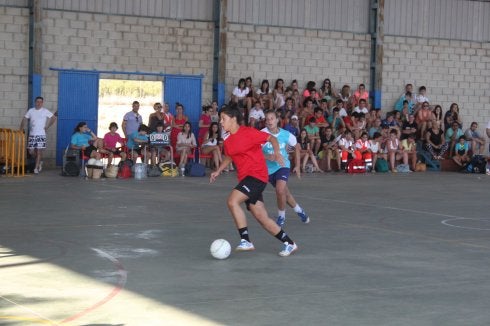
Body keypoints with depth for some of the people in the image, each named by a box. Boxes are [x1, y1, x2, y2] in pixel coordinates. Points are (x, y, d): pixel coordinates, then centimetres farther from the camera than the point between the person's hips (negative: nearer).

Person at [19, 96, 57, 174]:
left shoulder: (45, 111, 1)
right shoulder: (30, 111, 7)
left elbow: (54, 118, 5)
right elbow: (24, 119, 9)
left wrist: (47, 127, 0)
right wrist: (21, 129, -1)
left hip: (41, 134, -3)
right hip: (32, 134, 3)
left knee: (39, 151, -6)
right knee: (31, 151, 1)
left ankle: (36, 168, 0)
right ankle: (40, 161, 27)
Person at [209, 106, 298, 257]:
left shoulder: (248, 132, -10)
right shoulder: (228, 141, 12)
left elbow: (271, 138, -6)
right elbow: (229, 157, 30)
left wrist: (277, 152, -22)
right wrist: (218, 171, 18)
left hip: (256, 175, -8)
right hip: (244, 177, 8)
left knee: (232, 201, -23)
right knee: (261, 217, 4)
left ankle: (245, 240, -18)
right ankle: (289, 243, 15)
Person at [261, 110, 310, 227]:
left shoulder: (286, 135, -10)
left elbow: (296, 146, 9)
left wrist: (297, 166, 9)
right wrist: (268, 157, -40)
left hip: (283, 165, -1)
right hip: (269, 168, 1)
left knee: (280, 190, -24)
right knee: (285, 193, 15)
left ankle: (281, 217, -2)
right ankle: (299, 211, 41)